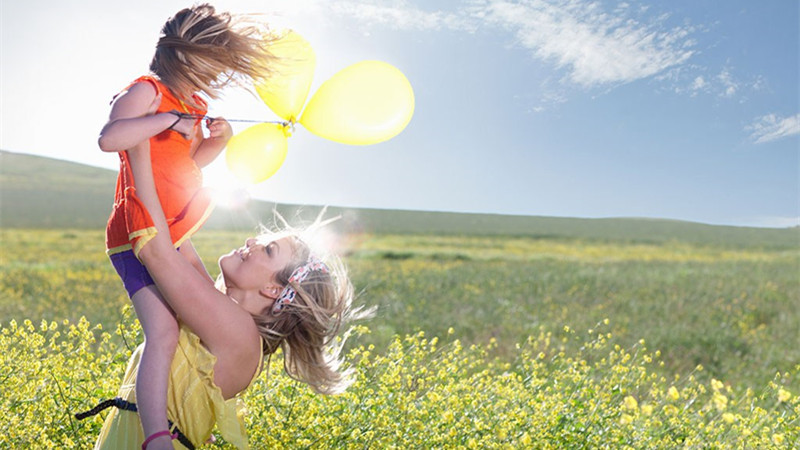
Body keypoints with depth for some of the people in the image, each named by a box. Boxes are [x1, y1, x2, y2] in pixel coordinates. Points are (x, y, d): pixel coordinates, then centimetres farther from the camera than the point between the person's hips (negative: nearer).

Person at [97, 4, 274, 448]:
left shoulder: (192, 105, 15)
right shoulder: (146, 91, -14)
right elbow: (108, 138, -31)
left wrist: (219, 139, 6)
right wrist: (167, 120, -29)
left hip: (174, 236, 10)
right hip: (139, 237, -10)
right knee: (163, 333, -23)